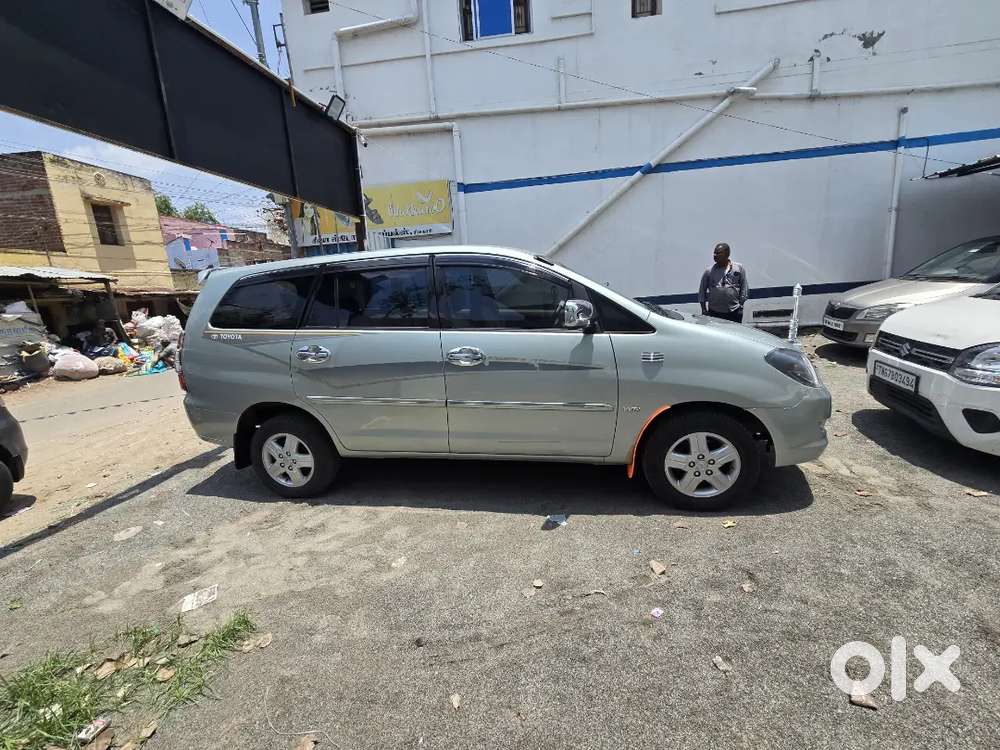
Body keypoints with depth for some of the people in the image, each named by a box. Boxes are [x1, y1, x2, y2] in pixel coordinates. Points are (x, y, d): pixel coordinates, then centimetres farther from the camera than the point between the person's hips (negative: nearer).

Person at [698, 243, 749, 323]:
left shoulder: (739, 268, 3)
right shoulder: (709, 271, 3)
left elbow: (744, 288, 7)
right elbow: (702, 291, 8)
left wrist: (740, 305, 2)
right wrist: (704, 309, 3)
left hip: (734, 313, 0)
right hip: (713, 312, 0)